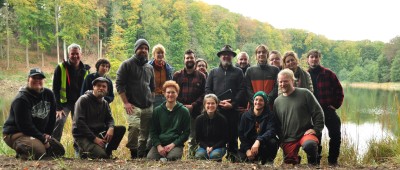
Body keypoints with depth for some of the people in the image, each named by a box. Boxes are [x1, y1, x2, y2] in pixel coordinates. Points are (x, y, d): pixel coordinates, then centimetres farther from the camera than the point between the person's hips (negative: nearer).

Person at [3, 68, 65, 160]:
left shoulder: (49, 94, 3)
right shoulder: (21, 99, -19)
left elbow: (52, 118, 9)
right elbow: (25, 125, -22)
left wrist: (47, 135, -2)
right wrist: (43, 139, -22)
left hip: (39, 134, 8)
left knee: (60, 150, 5)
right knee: (39, 151, -33)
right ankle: (22, 151, -2)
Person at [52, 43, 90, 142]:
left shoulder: (85, 70, 1)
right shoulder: (61, 68, -10)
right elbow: (55, 89, -9)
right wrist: (58, 108, -15)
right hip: (64, 102, -3)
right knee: (59, 121, -22)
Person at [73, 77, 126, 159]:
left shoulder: (104, 103, 14)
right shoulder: (83, 100, -9)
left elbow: (109, 118, 13)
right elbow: (79, 122, -16)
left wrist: (111, 128, -15)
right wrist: (94, 138, -21)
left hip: (99, 133, 7)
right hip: (83, 136, -7)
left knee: (121, 129, -10)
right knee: (101, 155, -28)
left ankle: (107, 151, -1)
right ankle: (84, 152, 2)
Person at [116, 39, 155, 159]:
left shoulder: (150, 67, 17)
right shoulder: (127, 64, 0)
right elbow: (119, 84, -6)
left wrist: (152, 102, 18)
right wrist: (126, 102, -12)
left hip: (148, 107, 6)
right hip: (133, 106, -5)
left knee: (145, 133, 7)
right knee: (134, 127, -24)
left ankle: (141, 155, 20)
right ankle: (133, 153, -8)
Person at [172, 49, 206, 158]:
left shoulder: (201, 76, 7)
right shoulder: (177, 75, 8)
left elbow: (204, 94, 1)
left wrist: (193, 105, -10)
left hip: (195, 111, 0)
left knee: (193, 136, 6)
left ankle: (191, 155, 16)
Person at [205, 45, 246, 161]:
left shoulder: (238, 72, 13)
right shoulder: (213, 72, 17)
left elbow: (241, 90, 3)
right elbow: (207, 89, 7)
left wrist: (233, 104, -11)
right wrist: (218, 102, -7)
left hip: (233, 109, -1)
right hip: (216, 109, 1)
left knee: (232, 134, 1)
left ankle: (232, 156, 9)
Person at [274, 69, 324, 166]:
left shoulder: (305, 94, -1)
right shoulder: (277, 101, 10)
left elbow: (318, 113, 0)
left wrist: (316, 129, -9)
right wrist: (281, 139, 8)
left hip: (306, 133, -4)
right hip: (288, 140, 4)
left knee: (309, 145, -36)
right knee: (289, 163, 2)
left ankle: (313, 164, -7)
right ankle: (296, 158, 36)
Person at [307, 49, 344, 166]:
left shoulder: (328, 73, 0)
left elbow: (339, 90, 3)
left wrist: (335, 105, -4)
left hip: (328, 109, -1)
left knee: (335, 135, -5)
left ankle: (333, 160, 10)